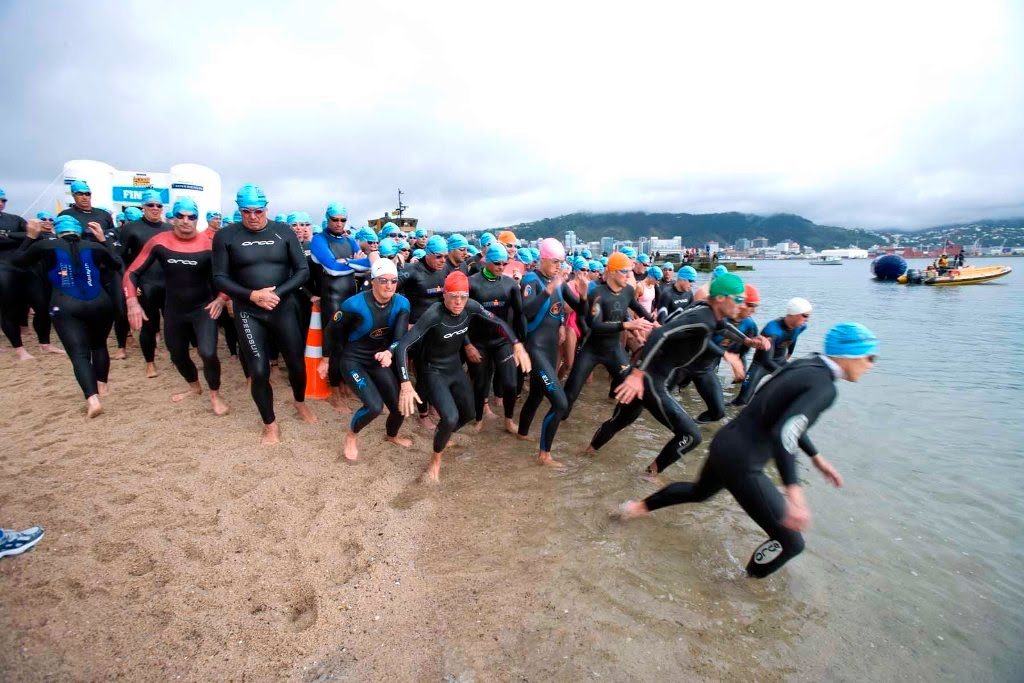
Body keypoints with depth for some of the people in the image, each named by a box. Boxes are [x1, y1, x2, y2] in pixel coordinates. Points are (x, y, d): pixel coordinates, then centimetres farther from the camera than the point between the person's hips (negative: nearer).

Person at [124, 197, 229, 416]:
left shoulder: (210, 244, -15)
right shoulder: (159, 242, -9)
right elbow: (132, 273, -3)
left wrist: (222, 298, -22)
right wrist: (132, 302, -16)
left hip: (203, 308, -4)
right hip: (173, 310, 4)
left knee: (208, 352, -22)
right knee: (177, 355, 19)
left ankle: (215, 395, 4)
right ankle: (194, 387, 48)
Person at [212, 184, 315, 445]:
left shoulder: (284, 232, -1)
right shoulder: (225, 236, -3)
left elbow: (303, 271, -3)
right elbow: (220, 278, -4)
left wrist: (277, 294, -17)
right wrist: (252, 295, -19)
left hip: (284, 309, 1)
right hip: (248, 312, -1)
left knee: (296, 363, 9)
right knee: (259, 371, -4)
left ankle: (300, 402, 41)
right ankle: (270, 424, 19)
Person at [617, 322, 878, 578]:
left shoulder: (805, 366, 8)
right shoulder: (824, 388, -19)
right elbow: (784, 433, -34)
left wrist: (816, 457, 27)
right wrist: (794, 493, -39)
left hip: (726, 444, 9)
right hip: (740, 462, -9)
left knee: (699, 492, 36)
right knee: (790, 541, 5)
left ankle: (639, 507, 47)